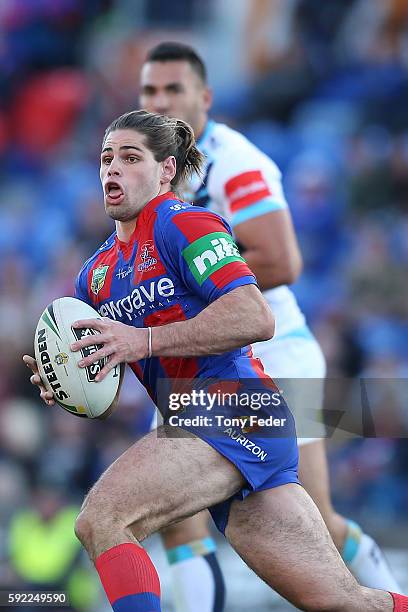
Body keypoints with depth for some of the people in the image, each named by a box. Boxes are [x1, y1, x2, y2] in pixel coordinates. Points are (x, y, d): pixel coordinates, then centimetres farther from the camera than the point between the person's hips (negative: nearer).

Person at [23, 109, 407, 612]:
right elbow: (101, 371, 26)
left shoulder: (180, 223, -5)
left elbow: (255, 318, -18)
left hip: (233, 409, -8)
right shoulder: (97, 273, 20)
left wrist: (144, 340, -21)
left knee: (100, 520, -23)